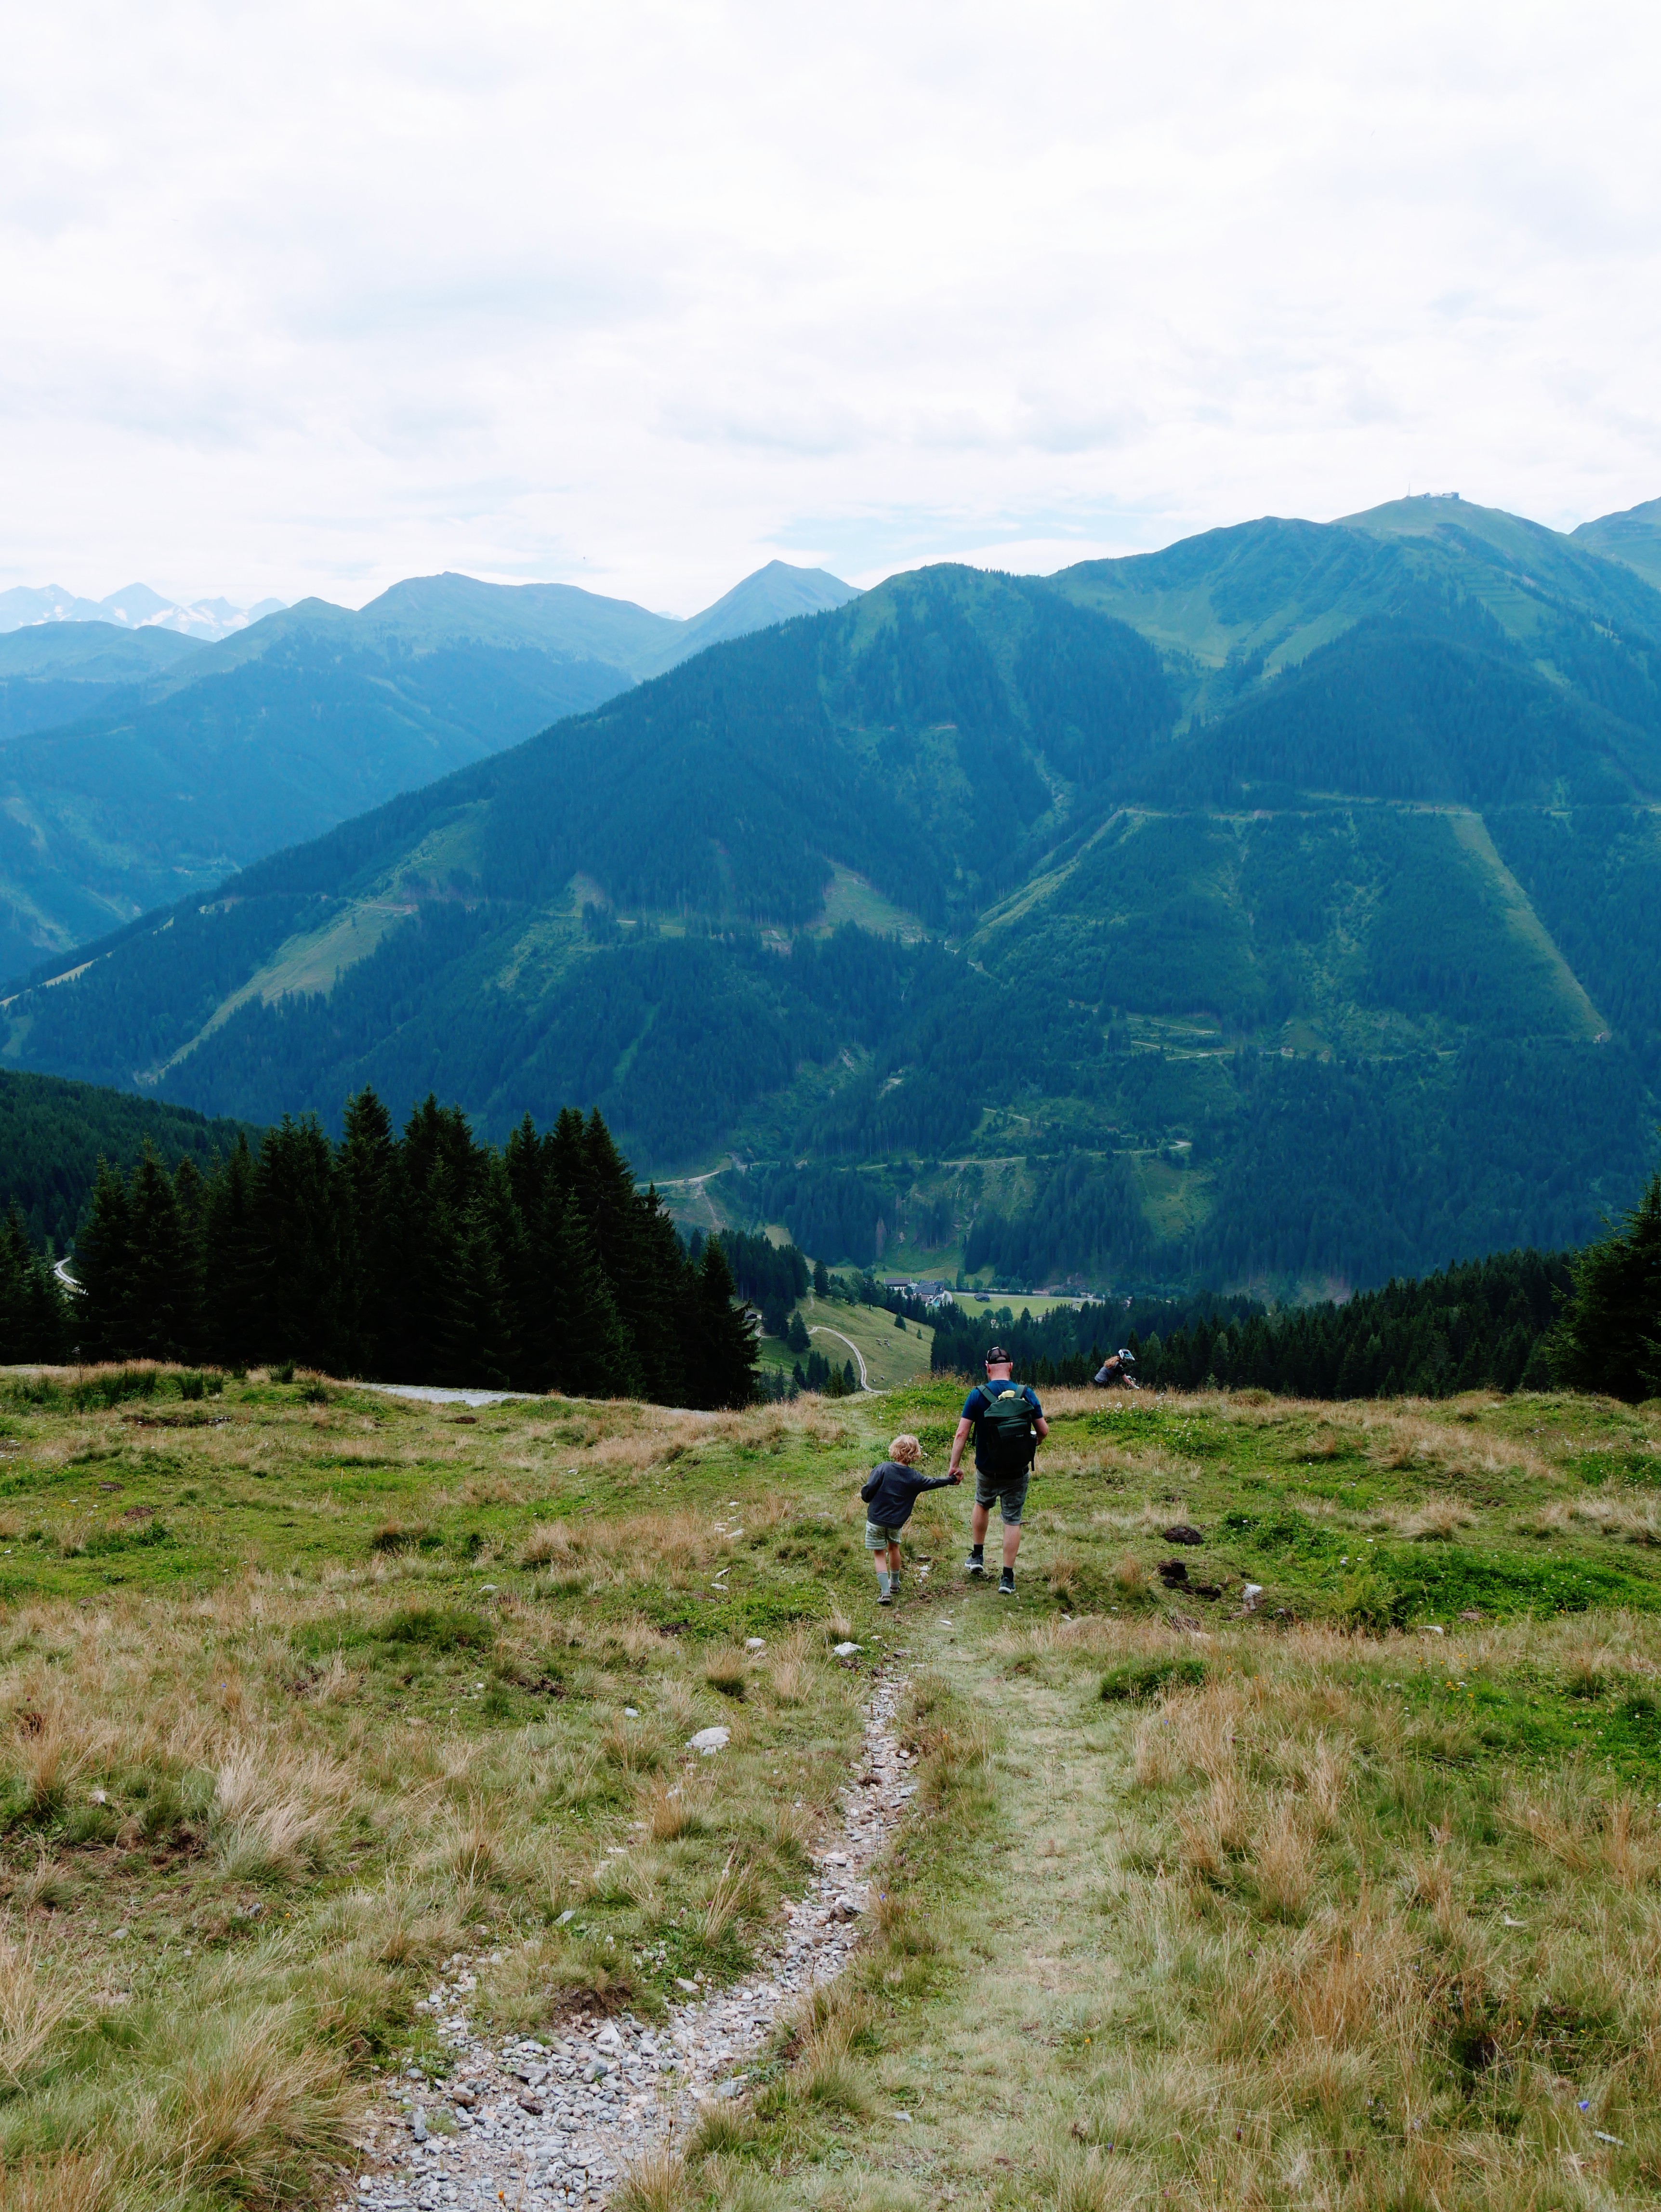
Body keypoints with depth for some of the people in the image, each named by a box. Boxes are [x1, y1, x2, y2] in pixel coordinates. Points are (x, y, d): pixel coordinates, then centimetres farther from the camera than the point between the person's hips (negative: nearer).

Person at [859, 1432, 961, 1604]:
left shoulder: (883, 1469, -13)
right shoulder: (915, 1479, -4)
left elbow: (867, 1492, -16)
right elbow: (934, 1482, 12)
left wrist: (867, 1497, 8)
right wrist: (952, 1479, 30)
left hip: (876, 1519, -3)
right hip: (896, 1523, 3)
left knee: (879, 1554, 6)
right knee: (893, 1548, 27)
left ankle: (885, 1591, -7)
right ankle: (895, 1584, 43)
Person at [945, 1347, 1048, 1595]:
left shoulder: (978, 1395, -11)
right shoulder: (1027, 1395, -8)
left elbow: (962, 1433, -14)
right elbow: (1044, 1431, -2)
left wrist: (954, 1465, -8)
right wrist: (1031, 1440, 20)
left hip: (987, 1471, 0)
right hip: (1018, 1472, 0)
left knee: (982, 1505, 29)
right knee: (1013, 1521, 8)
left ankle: (978, 1557, 36)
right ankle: (1007, 1578, 5)